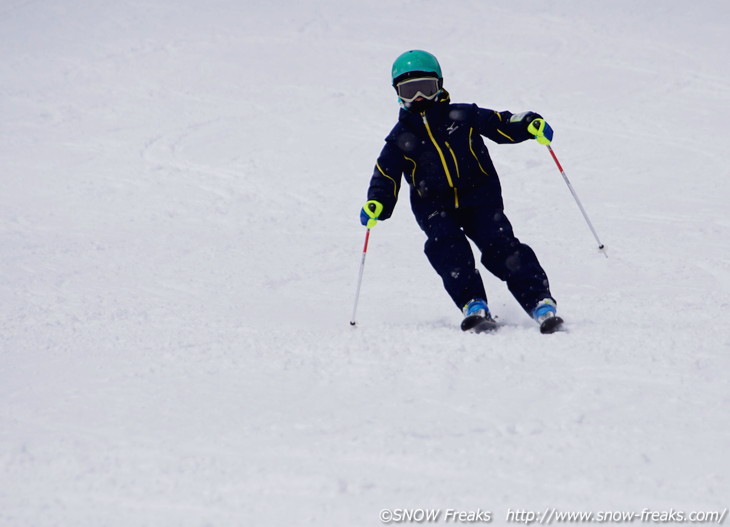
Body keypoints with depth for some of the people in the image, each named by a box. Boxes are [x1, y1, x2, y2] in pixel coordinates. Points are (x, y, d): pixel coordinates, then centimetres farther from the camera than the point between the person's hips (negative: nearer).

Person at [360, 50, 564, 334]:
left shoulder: (461, 116, 9)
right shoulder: (400, 139, 12)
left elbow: (500, 123, 7)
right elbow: (386, 176, 9)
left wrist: (530, 124, -12)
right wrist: (377, 204, -10)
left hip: (479, 197, -1)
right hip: (434, 206, 1)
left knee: (500, 244, -19)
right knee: (446, 246, -28)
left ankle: (540, 302, -20)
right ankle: (474, 305, -32)